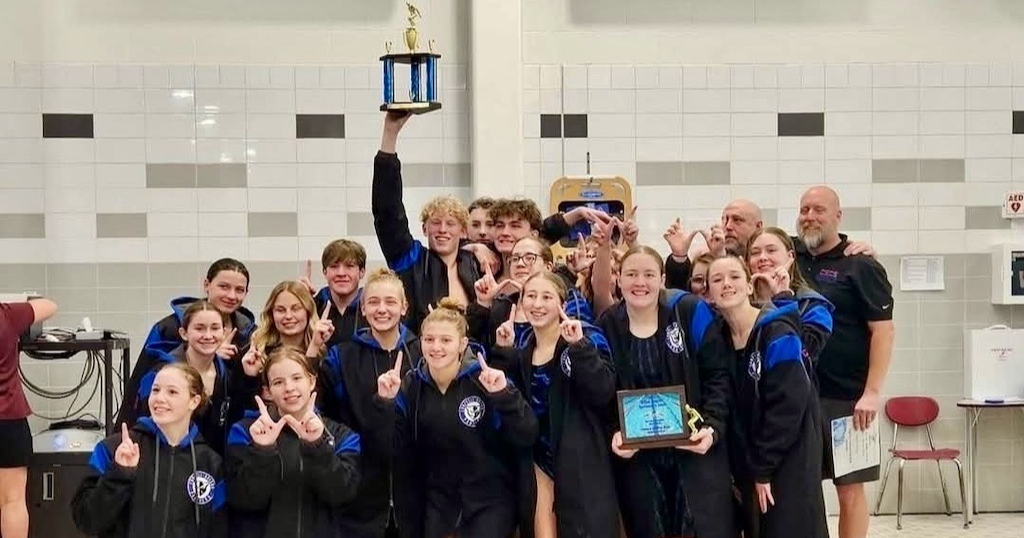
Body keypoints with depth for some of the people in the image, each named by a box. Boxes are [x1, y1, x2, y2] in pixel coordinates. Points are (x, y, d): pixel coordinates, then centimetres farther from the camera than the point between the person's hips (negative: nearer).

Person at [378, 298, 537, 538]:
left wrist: (504, 395, -29)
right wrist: (385, 403, -14)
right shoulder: (411, 386, 0)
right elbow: (394, 450, -2)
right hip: (436, 503, 4)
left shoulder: (485, 380, -11)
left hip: (489, 503, -4)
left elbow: (526, 438, -16)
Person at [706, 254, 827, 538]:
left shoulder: (778, 333, -14)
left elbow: (787, 405, -19)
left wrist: (763, 469, -16)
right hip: (749, 465, 6)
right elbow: (734, 410, 9)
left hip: (789, 462, -6)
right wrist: (748, 469, 2)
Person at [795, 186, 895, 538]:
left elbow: (883, 330, -9)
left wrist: (872, 392, -16)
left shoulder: (861, 266, -4)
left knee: (849, 487, 2)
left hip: (846, 397, -4)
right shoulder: (791, 257, 9)